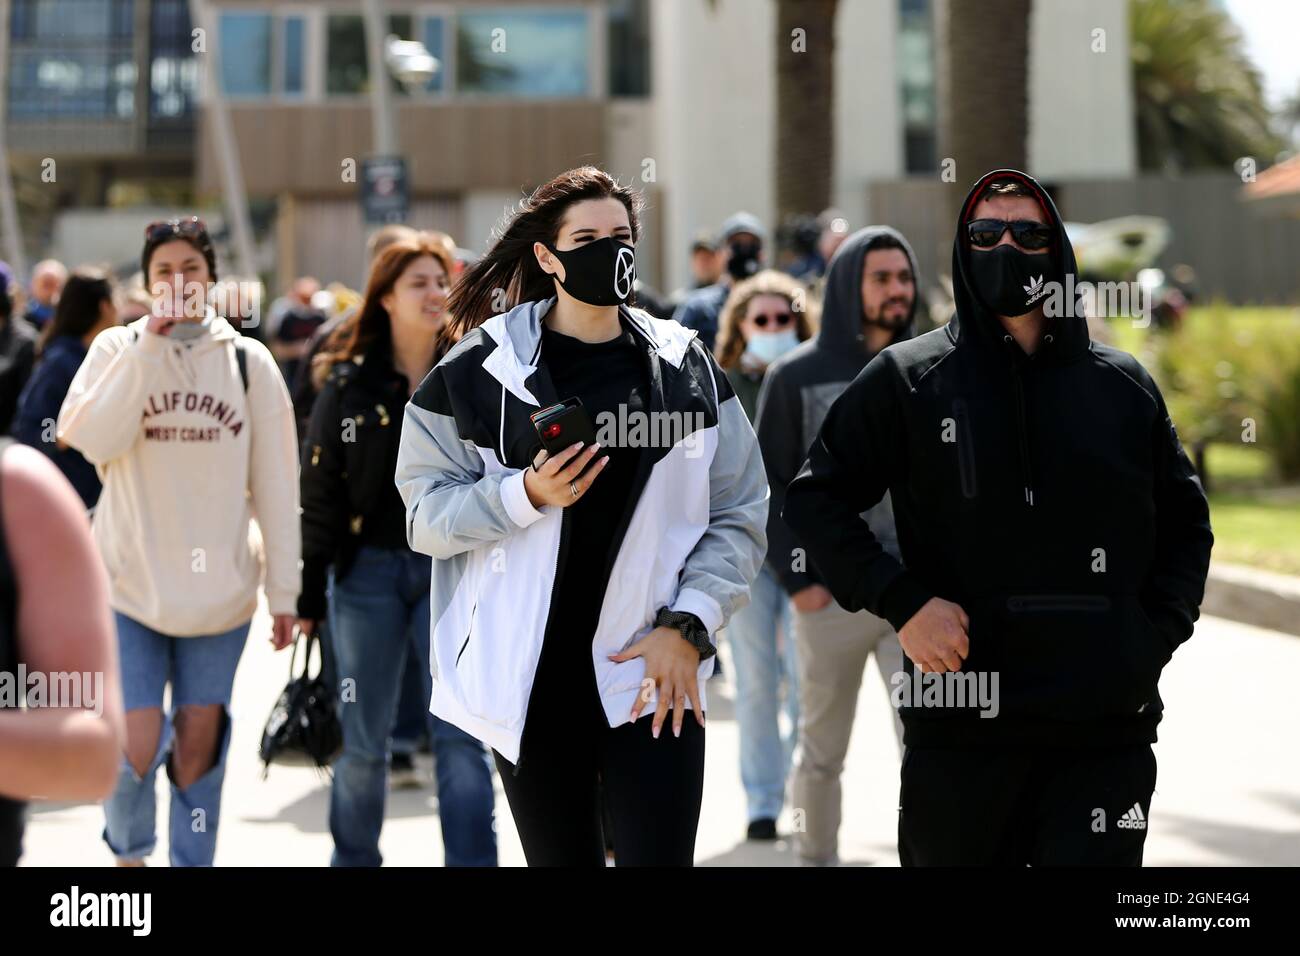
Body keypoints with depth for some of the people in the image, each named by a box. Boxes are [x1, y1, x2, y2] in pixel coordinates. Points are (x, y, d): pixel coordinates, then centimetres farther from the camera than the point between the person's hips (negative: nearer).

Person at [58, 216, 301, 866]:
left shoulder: (248, 360, 2)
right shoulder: (118, 348, 1)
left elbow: (276, 483, 3)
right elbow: (92, 440, -15)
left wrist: (283, 588, 1)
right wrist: (149, 347, -16)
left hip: (219, 585, 1)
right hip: (132, 581, -1)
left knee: (198, 742, 6)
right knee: (135, 748, -6)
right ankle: (128, 850, 24)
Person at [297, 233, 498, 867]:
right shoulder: (350, 382, 1)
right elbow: (319, 488, 1)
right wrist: (306, 593, -2)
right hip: (370, 571, 0)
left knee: (461, 737, -6)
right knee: (364, 739, 9)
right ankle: (354, 859, 26)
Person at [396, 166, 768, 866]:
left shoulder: (685, 369, 5)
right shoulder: (479, 370, 0)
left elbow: (738, 516, 5)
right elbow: (426, 513, -1)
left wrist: (688, 624, -7)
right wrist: (528, 494, -17)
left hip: (655, 678, 1)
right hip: (529, 682, 0)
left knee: (660, 856, -7)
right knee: (559, 856, 8)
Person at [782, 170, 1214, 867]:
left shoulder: (1124, 386, 11)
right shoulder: (906, 378, 5)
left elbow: (1184, 523, 21)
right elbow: (814, 499, 4)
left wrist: (1158, 632, 6)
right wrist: (899, 601, -8)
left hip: (1107, 730, 1)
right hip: (960, 726, -1)